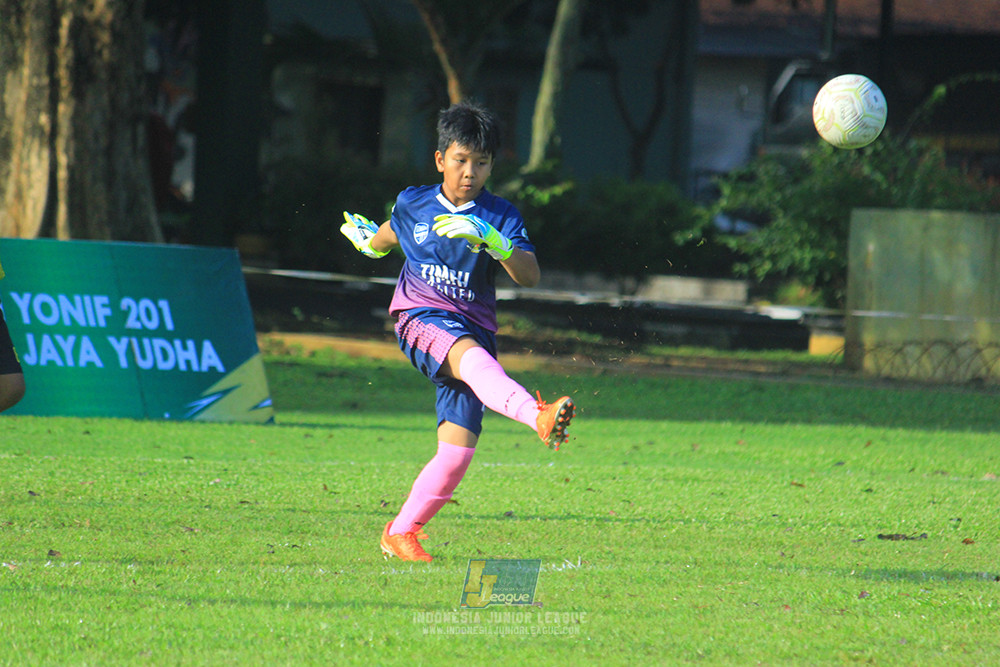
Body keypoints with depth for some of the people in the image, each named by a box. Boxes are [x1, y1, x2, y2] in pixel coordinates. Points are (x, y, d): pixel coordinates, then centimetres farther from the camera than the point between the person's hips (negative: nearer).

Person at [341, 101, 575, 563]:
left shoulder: (501, 217, 4)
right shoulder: (412, 205, 9)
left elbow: (530, 276, -11)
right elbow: (386, 238, 34)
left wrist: (490, 239, -26)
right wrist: (367, 238, 54)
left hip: (474, 329, 2)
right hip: (422, 318, -2)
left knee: (458, 449, -9)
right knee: (471, 355, -38)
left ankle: (400, 533, 11)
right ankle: (539, 418, -66)